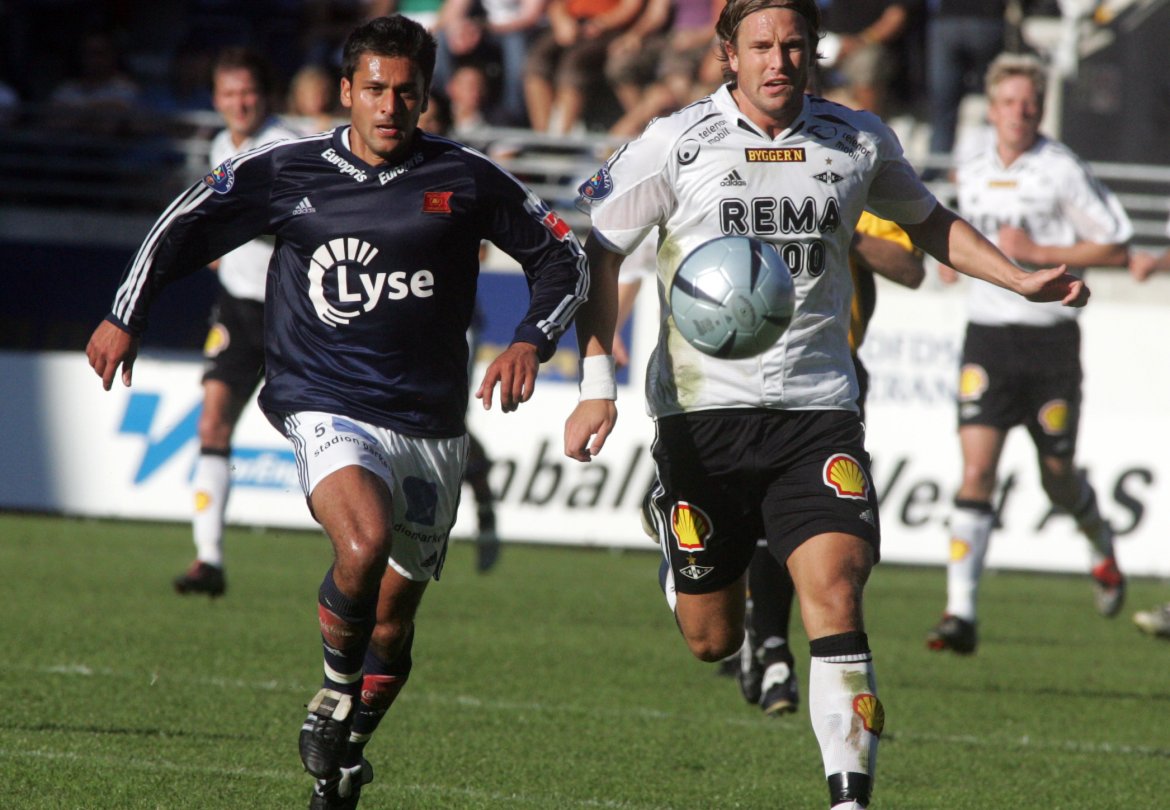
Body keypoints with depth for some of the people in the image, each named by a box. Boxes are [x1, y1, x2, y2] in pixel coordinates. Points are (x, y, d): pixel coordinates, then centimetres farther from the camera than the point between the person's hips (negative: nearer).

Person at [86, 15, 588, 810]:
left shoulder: (466, 178, 0)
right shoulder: (287, 172, -1)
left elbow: (563, 258, 8)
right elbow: (186, 227, 14)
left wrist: (532, 341, -8)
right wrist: (125, 317, 12)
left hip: (432, 424, 2)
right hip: (329, 410, -2)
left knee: (394, 614, 9)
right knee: (364, 542, -31)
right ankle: (335, 688, -7)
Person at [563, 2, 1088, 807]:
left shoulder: (859, 141, 5)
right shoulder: (677, 143, -3)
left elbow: (928, 221, 24)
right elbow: (599, 253, 3)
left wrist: (1021, 280, 11)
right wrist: (597, 384, -6)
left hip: (817, 406, 1)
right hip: (702, 406, -1)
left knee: (835, 597, -19)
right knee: (711, 642, 6)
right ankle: (678, 545, 43)